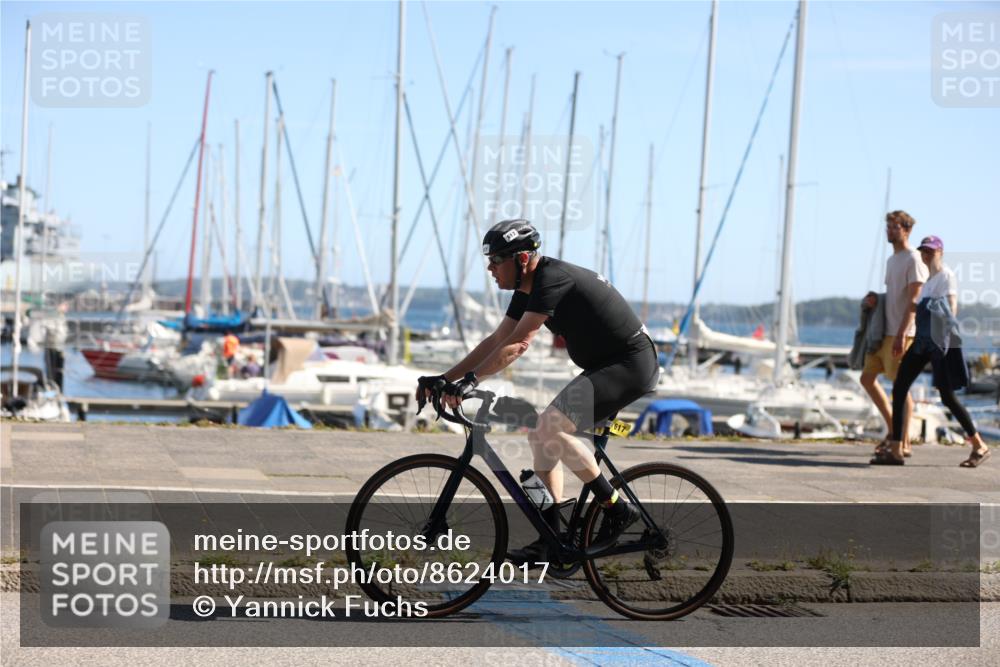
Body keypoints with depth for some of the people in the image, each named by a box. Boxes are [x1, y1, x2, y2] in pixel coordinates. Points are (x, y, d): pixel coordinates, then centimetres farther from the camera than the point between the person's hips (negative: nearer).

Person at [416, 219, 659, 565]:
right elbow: (496, 340, 12)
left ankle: (617, 508, -11)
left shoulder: (553, 278, -20)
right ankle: (549, 543, 9)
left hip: (631, 365, -10)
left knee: (550, 427, -23)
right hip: (606, 367, 11)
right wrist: (444, 378, 6)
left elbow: (518, 343, -28)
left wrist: (471, 380, -33)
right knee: (540, 434, 8)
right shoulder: (528, 288, 9)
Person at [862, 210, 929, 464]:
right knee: (867, 378, 10)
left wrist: (901, 334, -23)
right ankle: (893, 431, 19)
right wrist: (872, 299, 5)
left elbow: (913, 300, -16)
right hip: (884, 331, 10)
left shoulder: (913, 260, -9)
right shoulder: (891, 260, 19)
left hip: (901, 333, -10)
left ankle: (902, 443, -6)